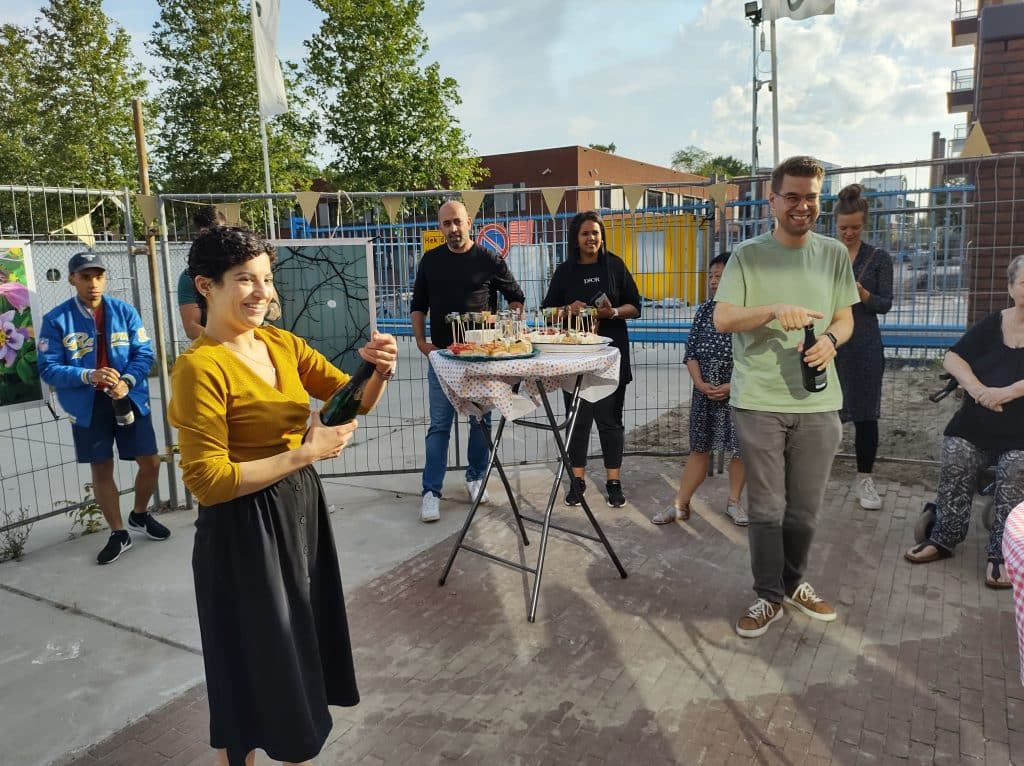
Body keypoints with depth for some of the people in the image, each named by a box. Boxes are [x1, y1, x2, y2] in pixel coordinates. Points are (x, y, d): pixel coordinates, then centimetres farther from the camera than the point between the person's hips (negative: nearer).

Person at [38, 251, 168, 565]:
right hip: (88, 407, -1)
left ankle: (140, 515, 34)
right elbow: (48, 368, -8)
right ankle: (119, 534, 27)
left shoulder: (125, 311, -1)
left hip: (130, 400, 1)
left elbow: (144, 353, -2)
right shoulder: (56, 320, -6)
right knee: (102, 470, 10)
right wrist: (89, 376, -24)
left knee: (151, 462, 5)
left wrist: (127, 382, -20)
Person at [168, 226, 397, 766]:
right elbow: (206, 481, -22)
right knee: (252, 666, 12)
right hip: (244, 531, -8)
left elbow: (351, 400, 2)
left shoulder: (282, 344, 2)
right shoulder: (200, 367, -20)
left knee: (300, 647, 24)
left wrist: (378, 371, -19)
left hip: (301, 510, 8)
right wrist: (306, 453, -22)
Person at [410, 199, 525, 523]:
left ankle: (475, 479, 27)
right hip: (441, 353, 1)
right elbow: (418, 305, 13)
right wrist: (421, 341, 2)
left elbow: (516, 299, 7)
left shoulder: (489, 259, -1)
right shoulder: (430, 260, 6)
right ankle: (431, 492, 6)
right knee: (439, 425, 1)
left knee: (481, 421, 10)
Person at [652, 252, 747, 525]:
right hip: (705, 391, 3)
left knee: (740, 448, 9)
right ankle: (680, 504, 15)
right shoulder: (705, 309, 4)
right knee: (699, 448, 9)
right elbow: (691, 351, 5)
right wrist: (699, 382, -8)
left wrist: (732, 386, -17)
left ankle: (734, 502, 27)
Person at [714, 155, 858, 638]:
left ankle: (794, 581, 34)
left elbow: (845, 318, 13)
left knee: (805, 508, 11)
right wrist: (774, 311, -23)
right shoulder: (748, 255, -1)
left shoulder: (834, 254, 9)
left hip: (818, 401, 3)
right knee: (766, 508, 3)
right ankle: (770, 597, 20)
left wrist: (831, 338, -10)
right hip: (759, 402, -3)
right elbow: (722, 319, -7)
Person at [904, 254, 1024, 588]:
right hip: (975, 425, 3)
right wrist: (977, 388, -17)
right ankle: (943, 539, 4)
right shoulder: (992, 324, 9)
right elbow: (952, 357, 1)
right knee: (953, 472, -11)